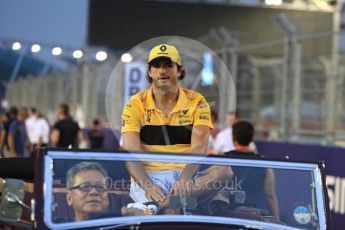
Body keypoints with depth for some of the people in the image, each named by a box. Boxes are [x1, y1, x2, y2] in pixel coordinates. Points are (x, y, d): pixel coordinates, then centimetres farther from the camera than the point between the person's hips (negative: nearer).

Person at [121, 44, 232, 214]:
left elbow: (198, 148, -7)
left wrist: (184, 179, -29)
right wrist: (148, 186, -27)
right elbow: (130, 152, -8)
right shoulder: (136, 104, 4)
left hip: (186, 175, 3)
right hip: (148, 176, -3)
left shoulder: (197, 102, 6)